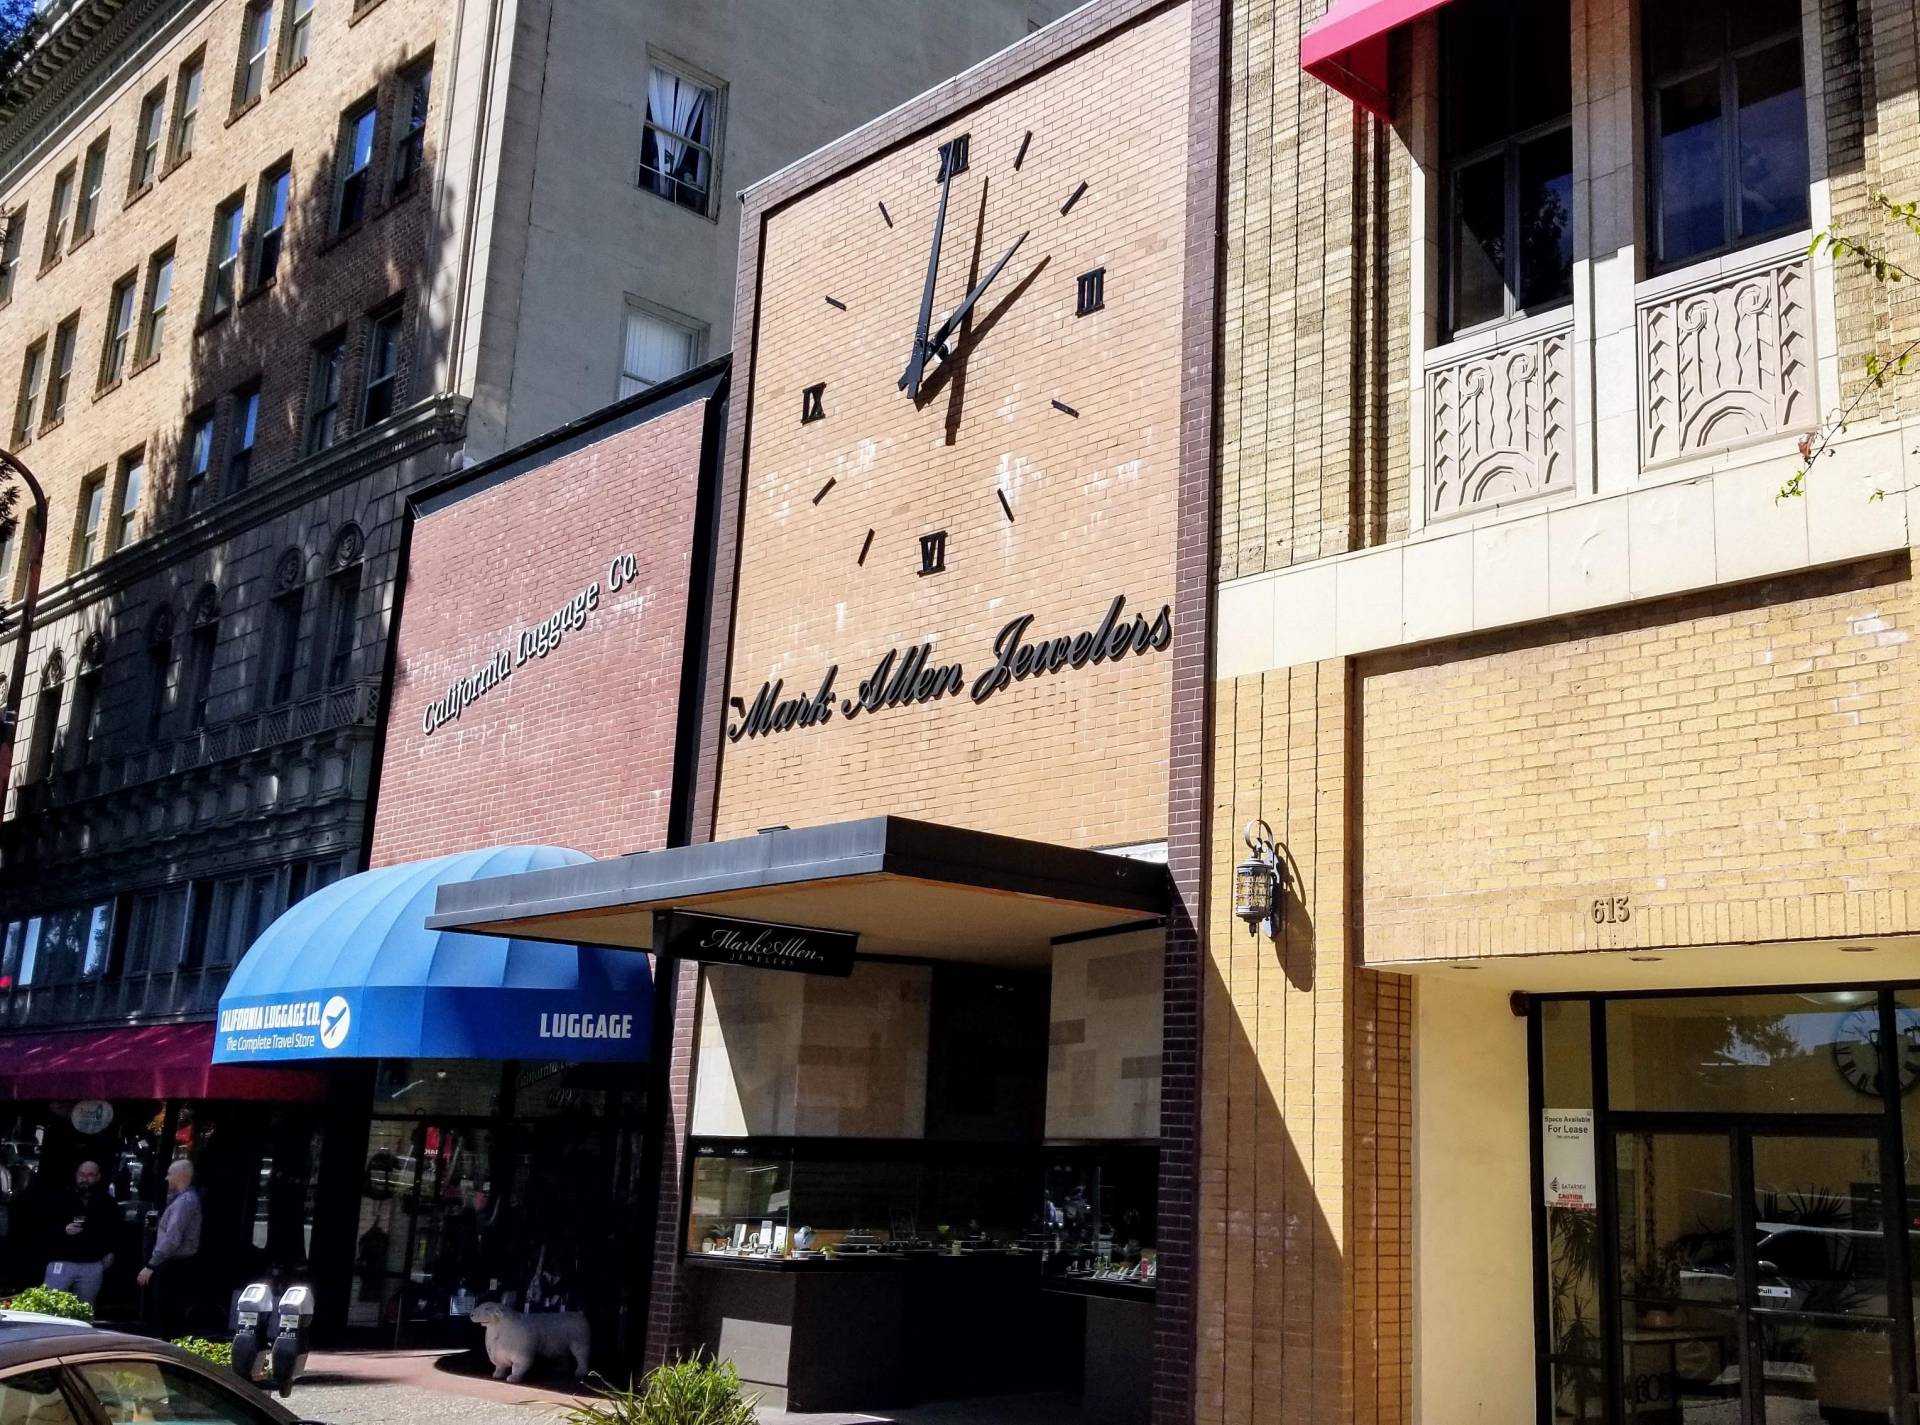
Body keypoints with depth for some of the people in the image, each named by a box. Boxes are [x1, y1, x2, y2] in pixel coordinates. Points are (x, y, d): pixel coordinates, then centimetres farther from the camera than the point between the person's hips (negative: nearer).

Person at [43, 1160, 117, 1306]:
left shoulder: (108, 1203, 7)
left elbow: (118, 1230, 19)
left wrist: (111, 1252, 9)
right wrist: (63, 1230, -17)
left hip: (92, 1266, 1)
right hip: (61, 1262, -1)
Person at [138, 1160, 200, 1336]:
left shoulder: (184, 1201, -18)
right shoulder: (186, 1198, 14)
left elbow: (172, 1239, -25)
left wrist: (151, 1265, -23)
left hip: (174, 1267, -10)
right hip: (176, 1264, 10)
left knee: (166, 1318, -6)